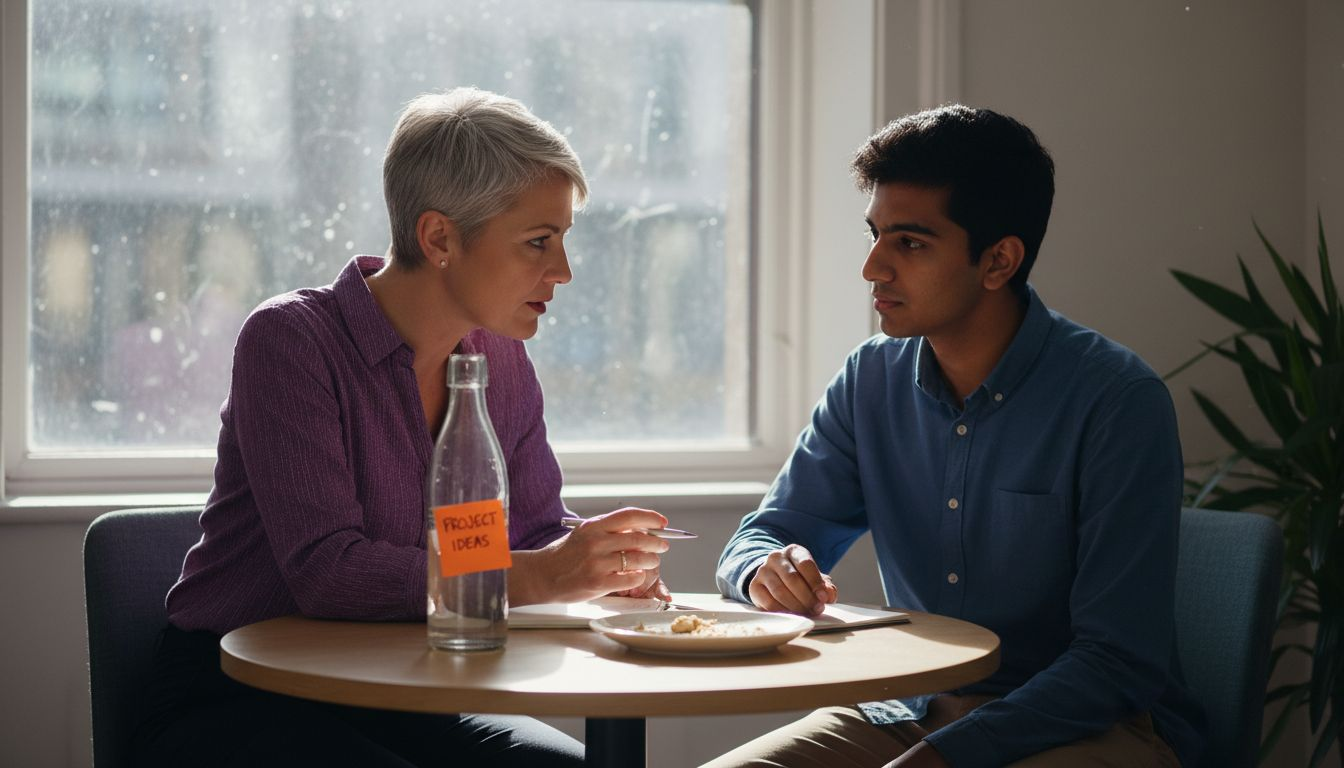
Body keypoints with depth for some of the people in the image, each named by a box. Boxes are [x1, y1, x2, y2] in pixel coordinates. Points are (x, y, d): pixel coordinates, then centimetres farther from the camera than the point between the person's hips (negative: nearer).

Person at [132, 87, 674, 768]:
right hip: (232, 705, -6)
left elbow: (535, 530, 16)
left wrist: (599, 563, -8)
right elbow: (322, 569, -25)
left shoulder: (502, 361, 7)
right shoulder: (291, 340, -15)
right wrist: (535, 578, -28)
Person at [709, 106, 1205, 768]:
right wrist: (768, 572, -14)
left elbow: (1116, 665, -16)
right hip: (914, 712, 5)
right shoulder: (871, 379, 3)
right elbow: (757, 539, 11)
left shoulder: (1115, 399, -14)